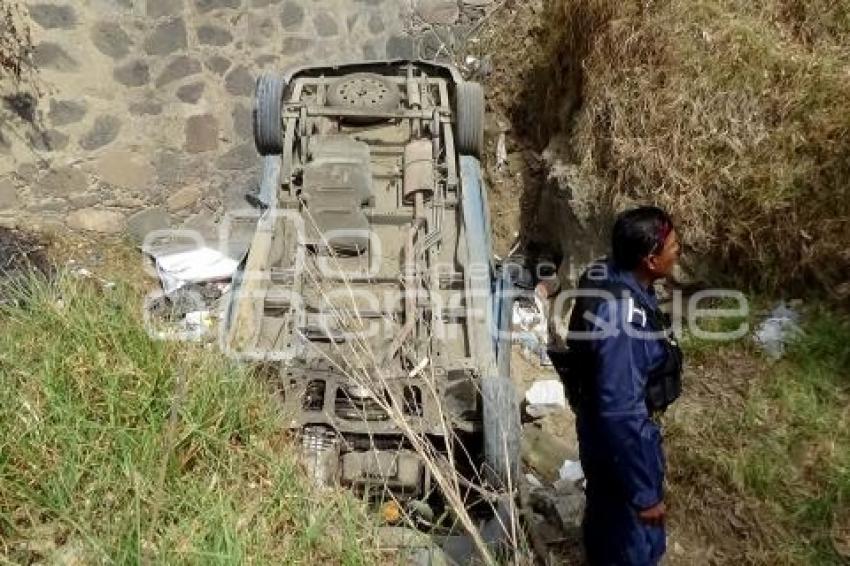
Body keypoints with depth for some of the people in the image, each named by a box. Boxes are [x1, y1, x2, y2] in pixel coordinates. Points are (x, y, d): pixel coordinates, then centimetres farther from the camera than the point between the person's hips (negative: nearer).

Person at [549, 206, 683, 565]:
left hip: (602, 417, 9)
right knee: (635, 536, 17)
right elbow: (621, 416, -33)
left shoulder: (608, 272, -10)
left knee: (606, 506, 33)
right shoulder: (623, 324, -38)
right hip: (618, 431, -9)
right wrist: (645, 494, -23)